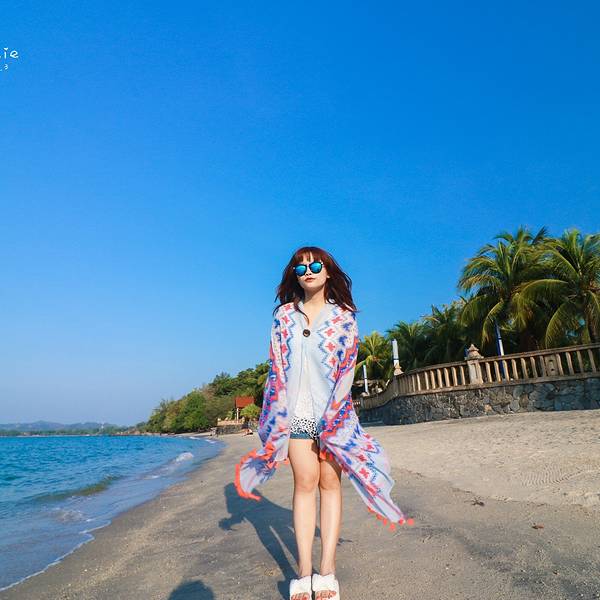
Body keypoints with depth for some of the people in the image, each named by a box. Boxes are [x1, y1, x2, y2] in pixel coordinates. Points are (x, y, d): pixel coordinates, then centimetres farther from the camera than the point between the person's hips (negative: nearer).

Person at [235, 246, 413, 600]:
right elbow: (276, 367, 6)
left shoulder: (344, 317, 5)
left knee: (330, 482, 0)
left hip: (334, 410, 0)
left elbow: (347, 370, 0)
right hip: (296, 411, 1)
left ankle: (327, 571, 6)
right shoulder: (284, 315, 10)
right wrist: (277, 414, -1)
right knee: (305, 482, -3)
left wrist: (332, 417, -8)